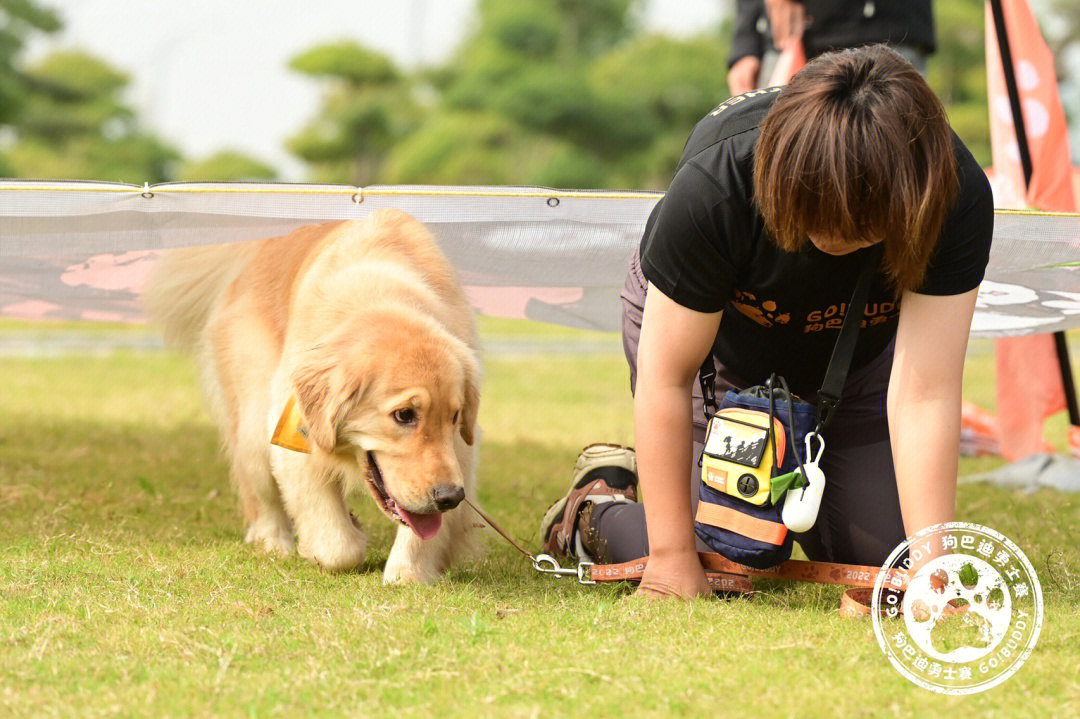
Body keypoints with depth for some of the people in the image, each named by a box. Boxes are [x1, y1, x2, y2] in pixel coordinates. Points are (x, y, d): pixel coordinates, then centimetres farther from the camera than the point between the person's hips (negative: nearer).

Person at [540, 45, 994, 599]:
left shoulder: (959, 199, -37)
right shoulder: (712, 189, -41)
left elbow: (925, 394, -37)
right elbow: (665, 379, -31)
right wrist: (672, 559, -28)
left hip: (852, 359, 3)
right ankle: (598, 506, 17)